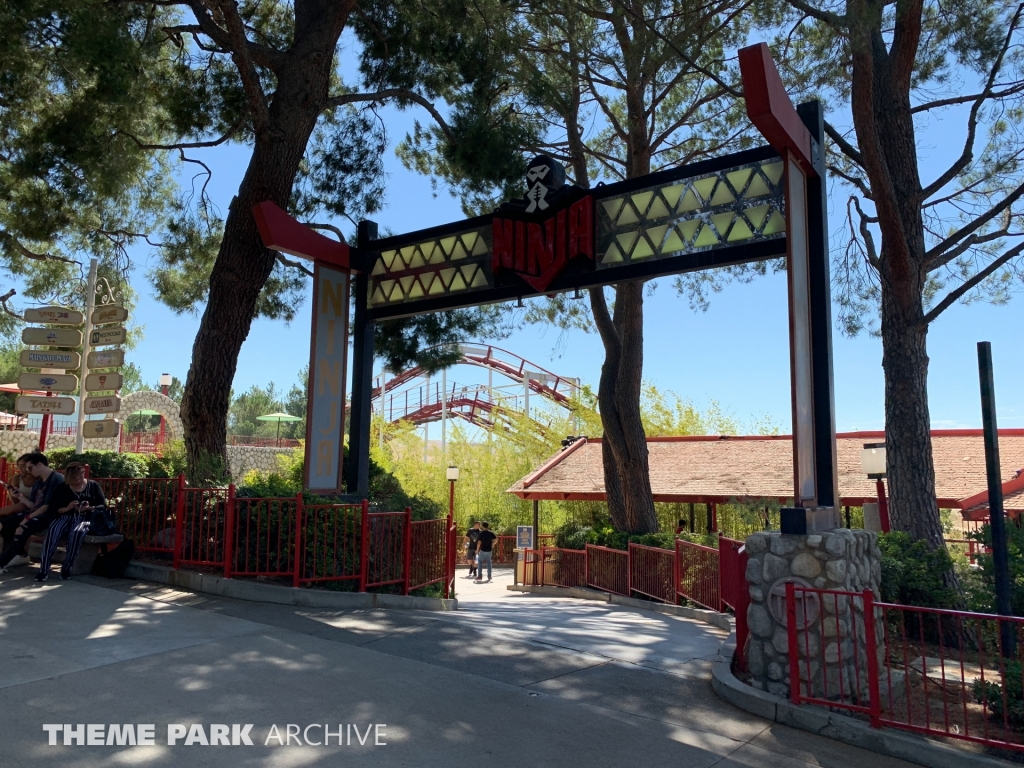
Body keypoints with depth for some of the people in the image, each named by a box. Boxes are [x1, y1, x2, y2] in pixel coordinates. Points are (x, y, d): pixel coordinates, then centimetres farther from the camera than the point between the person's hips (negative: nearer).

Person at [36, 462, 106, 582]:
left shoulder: (93, 485, 10)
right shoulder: (62, 488, 14)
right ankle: (44, 569, -32)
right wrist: (67, 508, -12)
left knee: (77, 532, -38)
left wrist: (89, 508, -12)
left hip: (85, 518, -2)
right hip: (66, 517, 2)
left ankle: (67, 567, -26)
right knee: (53, 530, -33)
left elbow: (103, 505, 7)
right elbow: (54, 508, 8)